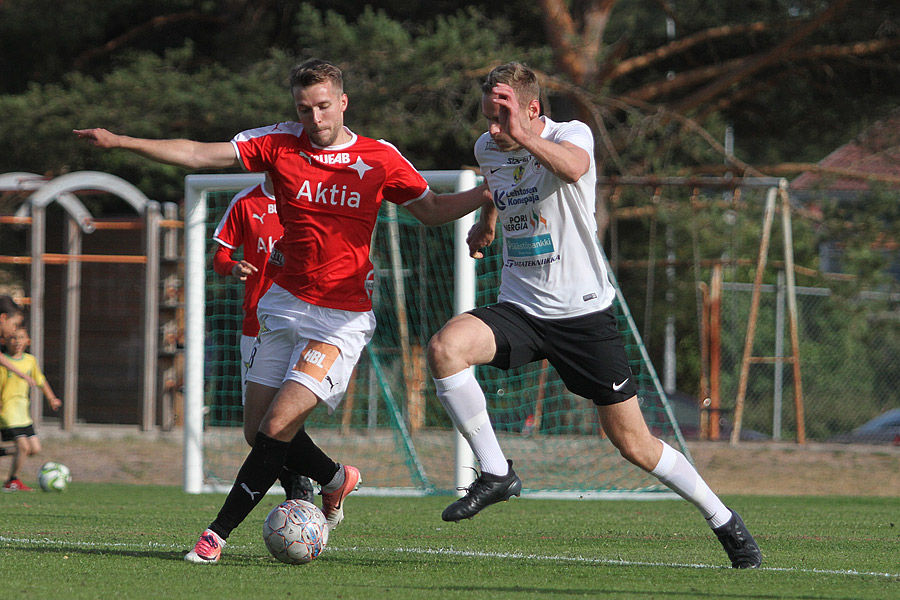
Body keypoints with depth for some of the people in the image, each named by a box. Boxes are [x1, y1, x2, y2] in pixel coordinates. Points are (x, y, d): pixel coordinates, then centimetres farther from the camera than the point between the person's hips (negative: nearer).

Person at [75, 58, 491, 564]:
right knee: (261, 427, 4)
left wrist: (486, 194, -7)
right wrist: (120, 142, -10)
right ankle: (335, 479, 33)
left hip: (342, 318, -4)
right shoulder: (278, 144, 0)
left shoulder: (380, 159, -3)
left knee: (278, 427, -13)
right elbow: (198, 155, -2)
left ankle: (219, 533, -4)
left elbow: (432, 209, 10)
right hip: (285, 304, 4)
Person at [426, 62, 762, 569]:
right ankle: (496, 473, -15)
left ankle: (723, 519, 20)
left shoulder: (571, 135, -13)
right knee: (445, 347, -26)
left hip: (584, 313, -4)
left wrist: (523, 136, -55)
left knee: (634, 445, -1)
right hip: (520, 310, 4)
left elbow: (572, 168, -41)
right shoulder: (488, 149, 5)